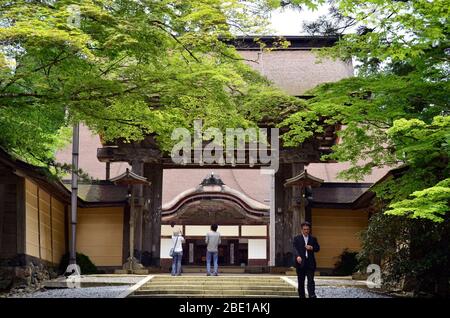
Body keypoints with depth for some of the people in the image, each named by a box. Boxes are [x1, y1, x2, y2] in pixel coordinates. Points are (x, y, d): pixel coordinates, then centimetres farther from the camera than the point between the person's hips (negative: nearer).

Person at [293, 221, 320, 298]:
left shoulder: (313, 239, 12)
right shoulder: (297, 238, 3)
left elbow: (318, 248, 12)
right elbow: (295, 249, -9)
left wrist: (312, 248, -9)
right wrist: (297, 256, -28)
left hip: (310, 263, 1)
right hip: (301, 262, -1)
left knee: (311, 280, -7)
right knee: (301, 281, 5)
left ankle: (312, 295, -13)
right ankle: (301, 296, 13)